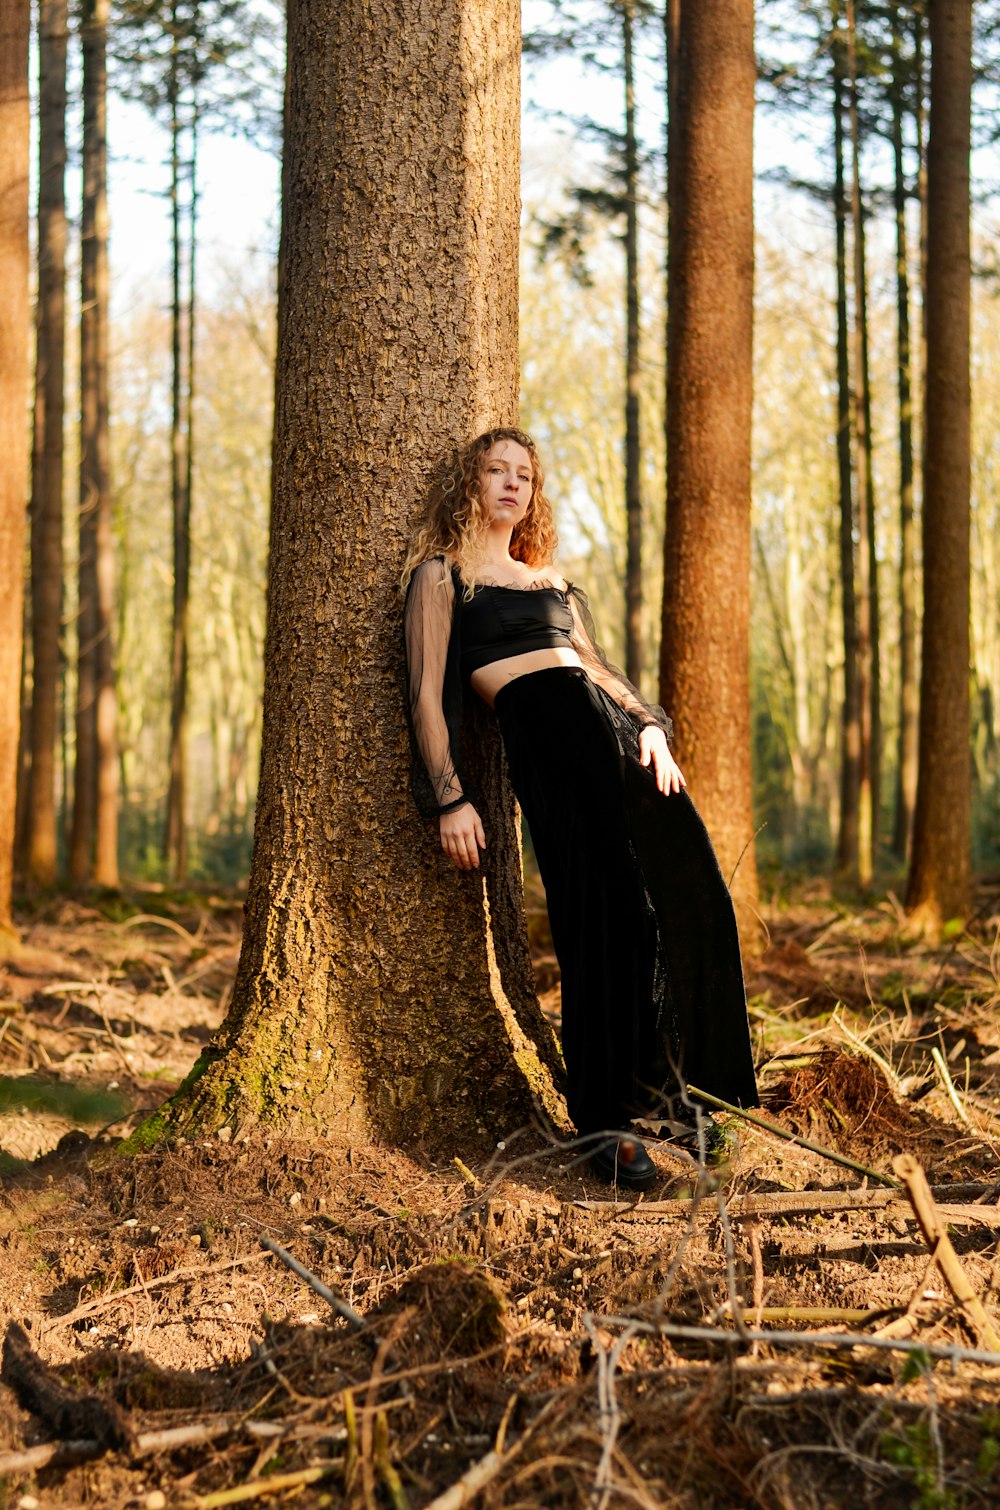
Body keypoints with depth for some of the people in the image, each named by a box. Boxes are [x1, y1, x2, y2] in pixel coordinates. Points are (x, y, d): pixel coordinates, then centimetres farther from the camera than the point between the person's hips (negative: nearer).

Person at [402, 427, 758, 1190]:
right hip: (547, 737, -6)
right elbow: (430, 695, 2)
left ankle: (664, 1089, 10)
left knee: (689, 892, -2)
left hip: (614, 729, 7)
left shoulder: (552, 579, 28)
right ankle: (607, 1119, 0)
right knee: (609, 915, -10)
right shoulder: (443, 576, 9)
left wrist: (649, 726, 6)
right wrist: (450, 798, -7)